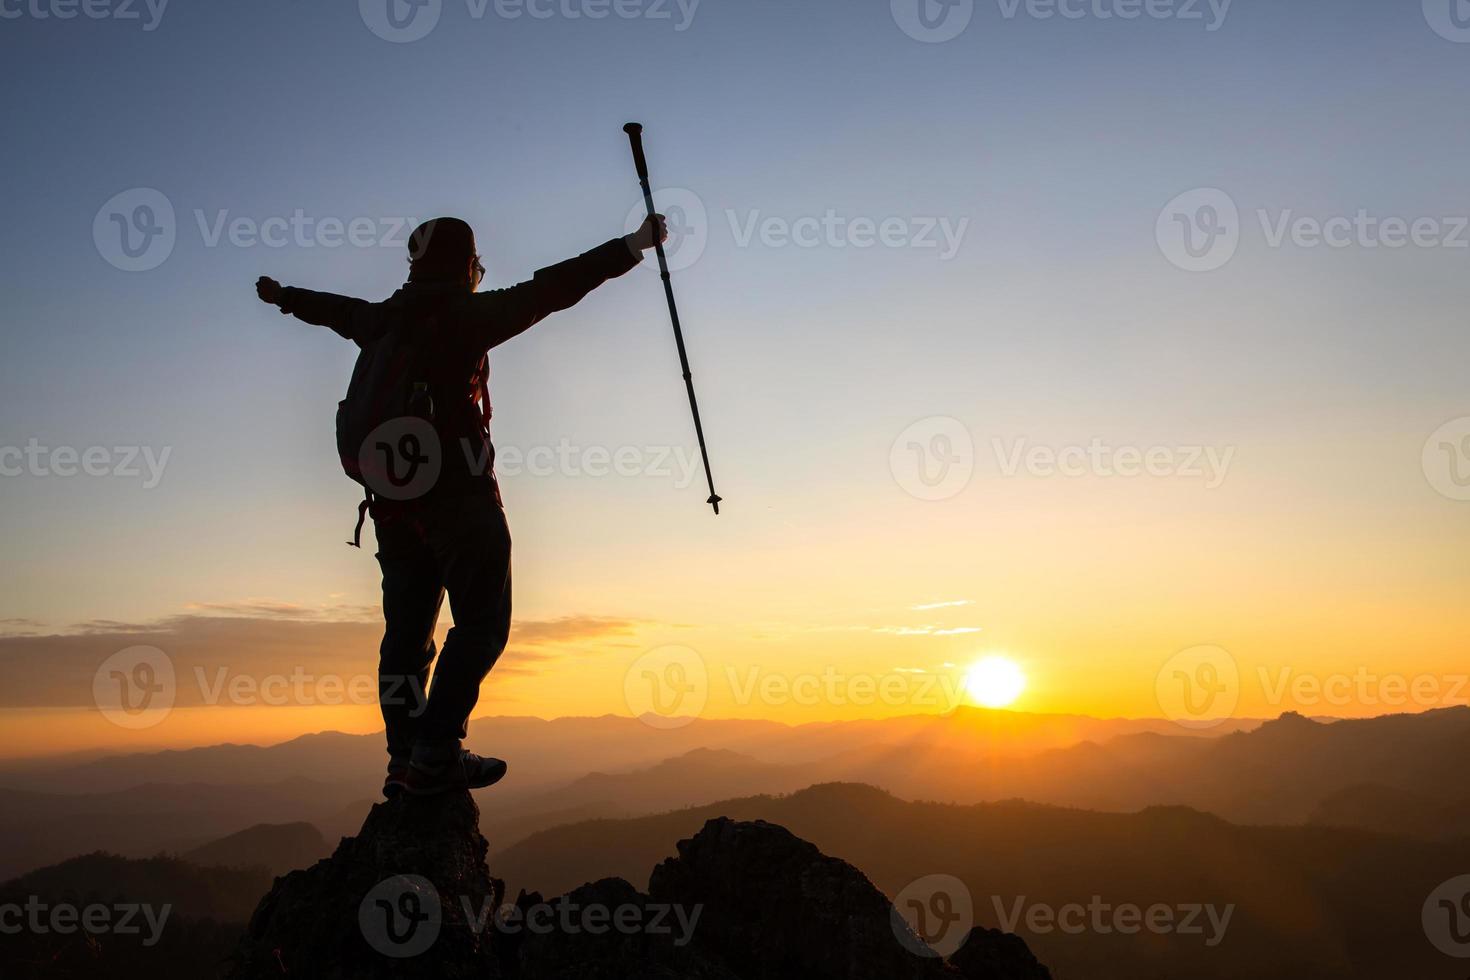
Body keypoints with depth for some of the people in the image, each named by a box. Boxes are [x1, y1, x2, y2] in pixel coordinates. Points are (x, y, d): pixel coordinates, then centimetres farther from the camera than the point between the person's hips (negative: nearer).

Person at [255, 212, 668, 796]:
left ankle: (404, 759, 12)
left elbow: (333, 309, 34)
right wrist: (632, 246, -17)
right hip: (458, 492, -7)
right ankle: (435, 753, -11)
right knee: (481, 623, -3)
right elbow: (547, 291, -15)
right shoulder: (463, 315, -6)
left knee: (407, 630, 11)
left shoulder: (383, 319, 14)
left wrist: (283, 297, 56)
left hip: (391, 498, 7)